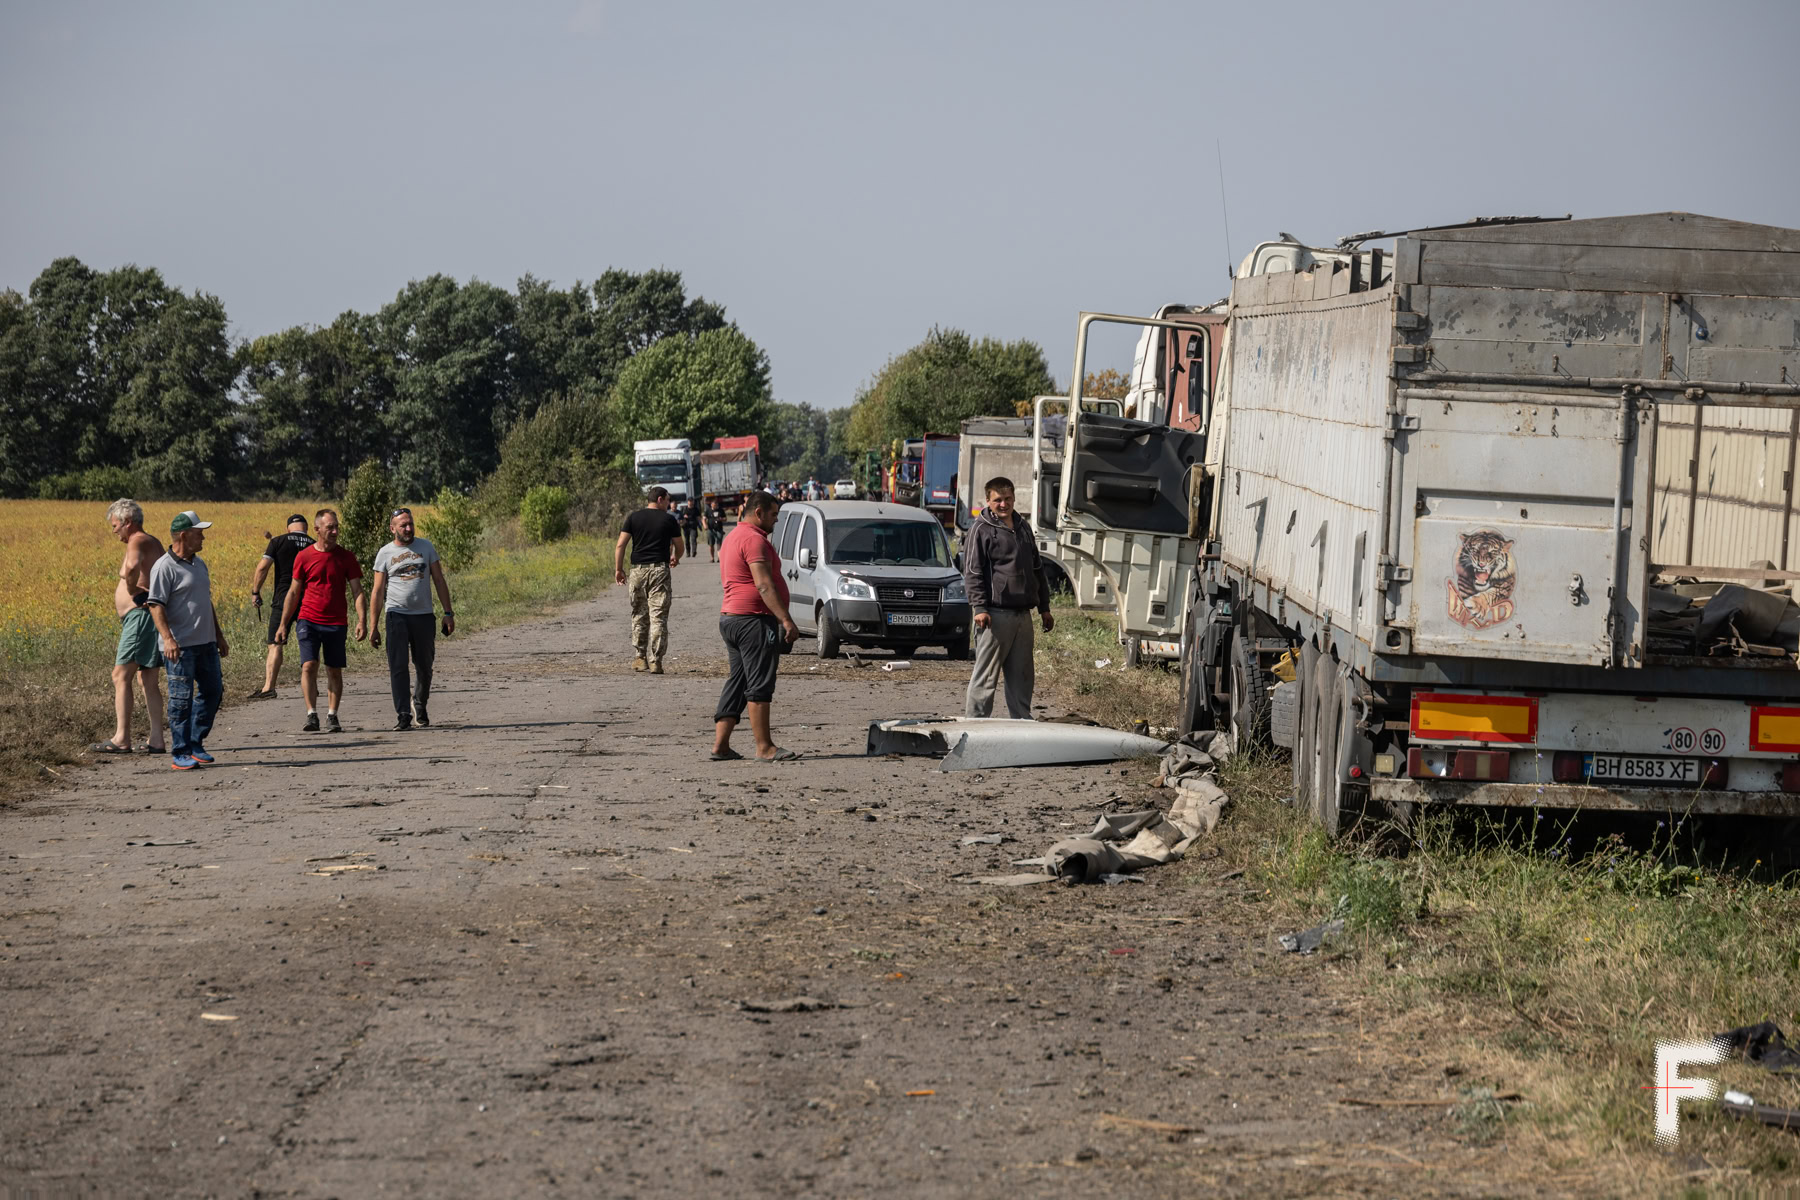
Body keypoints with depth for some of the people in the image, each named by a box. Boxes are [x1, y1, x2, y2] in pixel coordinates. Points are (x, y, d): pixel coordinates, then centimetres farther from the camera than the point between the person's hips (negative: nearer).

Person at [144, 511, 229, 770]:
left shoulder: (199, 563, 15)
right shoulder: (164, 568, -11)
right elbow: (156, 605, -17)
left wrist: (219, 636, 25)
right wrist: (167, 638, -28)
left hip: (205, 642, 8)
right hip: (180, 646, -8)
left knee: (212, 691, 10)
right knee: (182, 697, -5)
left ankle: (195, 744, 21)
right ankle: (180, 754, 0)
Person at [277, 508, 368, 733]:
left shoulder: (346, 557, 2)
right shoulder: (304, 557, 2)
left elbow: (357, 592, 1)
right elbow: (294, 593, 9)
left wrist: (362, 621, -14)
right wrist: (283, 625, 8)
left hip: (336, 623, 1)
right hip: (309, 621, -1)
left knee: (334, 671, 4)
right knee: (309, 666, -14)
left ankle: (332, 717, 10)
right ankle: (311, 715, -14)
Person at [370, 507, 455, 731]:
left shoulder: (426, 547, 7)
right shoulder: (385, 553, 4)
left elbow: (439, 581, 9)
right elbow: (378, 592, 4)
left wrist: (448, 613, 1)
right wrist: (374, 627, 0)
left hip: (424, 615, 2)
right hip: (396, 615, -2)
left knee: (424, 667, 9)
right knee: (398, 668, -8)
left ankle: (420, 705, 33)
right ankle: (403, 716, -6)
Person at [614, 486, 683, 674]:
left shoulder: (634, 517, 6)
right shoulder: (668, 519, 1)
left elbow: (620, 545, -1)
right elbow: (679, 546, 9)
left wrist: (618, 569, 4)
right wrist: (675, 558, 30)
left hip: (638, 570, 2)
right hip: (660, 568, -2)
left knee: (639, 615, 14)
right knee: (658, 616, -2)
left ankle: (641, 658, 18)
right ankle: (655, 661, -7)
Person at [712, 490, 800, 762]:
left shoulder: (732, 537, 20)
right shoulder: (754, 539, -13)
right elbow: (764, 585, -21)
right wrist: (786, 620, -23)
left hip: (730, 617, 11)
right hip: (753, 618, -11)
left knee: (737, 683, 12)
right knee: (760, 685, -7)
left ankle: (720, 745, 9)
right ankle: (764, 747, -5)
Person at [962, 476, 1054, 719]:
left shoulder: (1023, 528, 19)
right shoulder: (981, 530, -2)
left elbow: (1037, 570, 26)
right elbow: (972, 572, -7)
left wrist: (1044, 608, 22)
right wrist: (979, 608, -17)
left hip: (1023, 615, 7)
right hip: (995, 614, -7)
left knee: (1022, 676, 9)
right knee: (986, 675, -6)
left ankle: (1022, 720, 15)